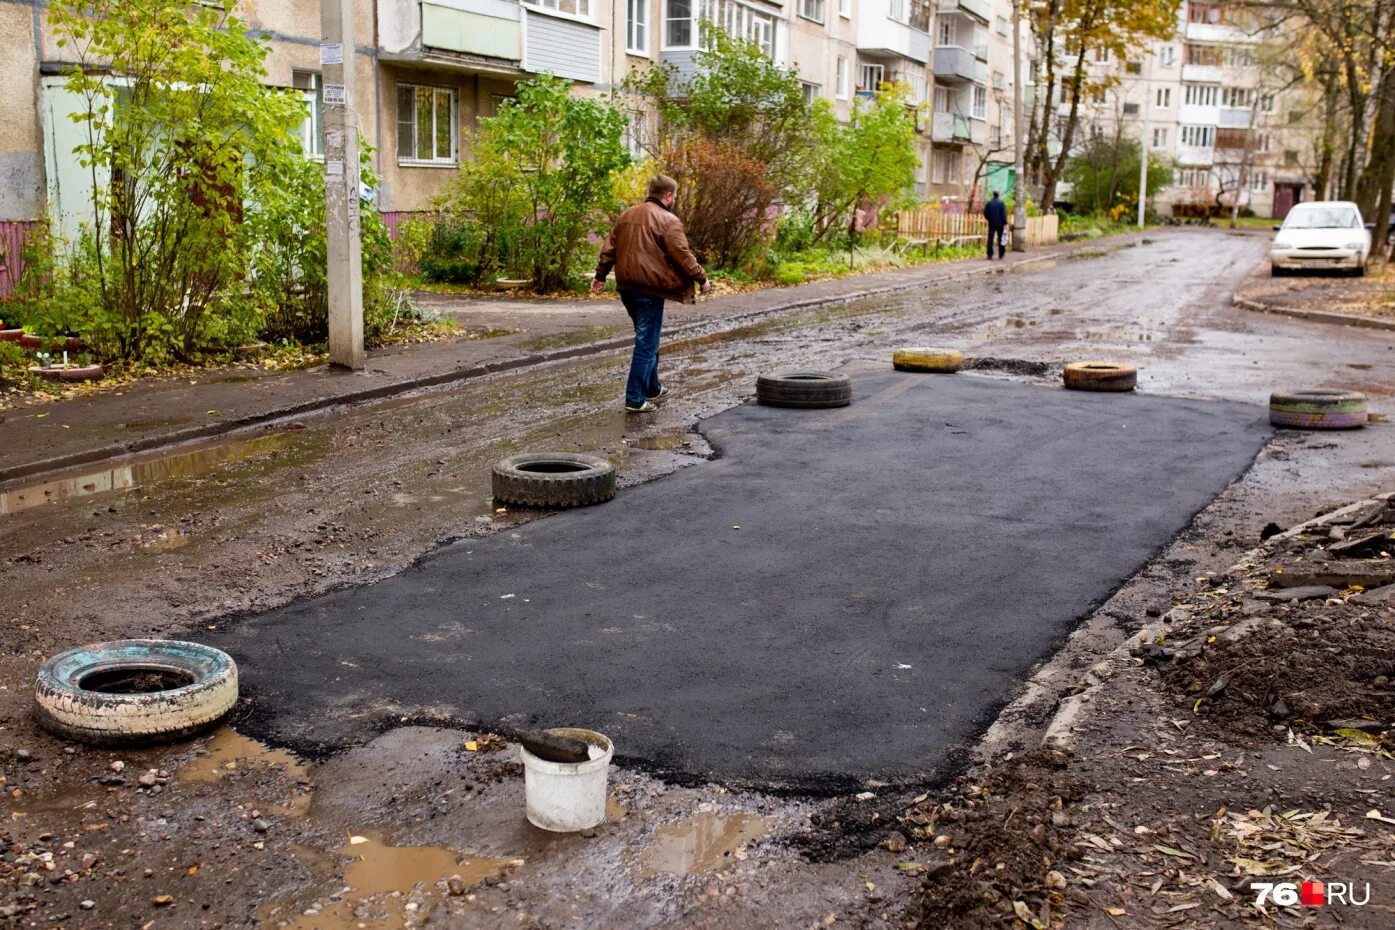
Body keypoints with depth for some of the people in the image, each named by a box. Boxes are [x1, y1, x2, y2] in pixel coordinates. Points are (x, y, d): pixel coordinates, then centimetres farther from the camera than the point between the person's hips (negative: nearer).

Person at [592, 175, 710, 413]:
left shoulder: (627, 215, 12)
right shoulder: (668, 221, -10)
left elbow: (609, 248, 15)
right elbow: (683, 256, -13)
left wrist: (600, 275, 22)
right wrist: (702, 279, -3)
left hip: (627, 287, 8)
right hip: (650, 289, -8)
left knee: (647, 339, 22)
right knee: (647, 344, -3)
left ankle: (652, 388, 32)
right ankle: (635, 400, -5)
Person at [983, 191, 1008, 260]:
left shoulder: (988, 203, 1)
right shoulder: (1001, 203, -5)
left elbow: (985, 213, 3)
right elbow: (1004, 214, -9)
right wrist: (1005, 223, -7)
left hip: (991, 224, 1)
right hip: (1000, 224, -1)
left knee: (990, 239, -1)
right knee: (1000, 239, 11)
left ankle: (990, 255, -10)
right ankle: (1001, 254, 19)